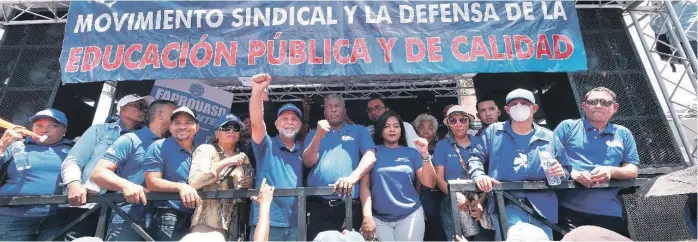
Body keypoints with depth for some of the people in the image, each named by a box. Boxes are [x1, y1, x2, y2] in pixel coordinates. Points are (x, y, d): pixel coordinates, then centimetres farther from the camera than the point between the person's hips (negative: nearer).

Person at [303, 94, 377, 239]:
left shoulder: (359, 131, 11)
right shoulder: (314, 134, 16)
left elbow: (370, 156, -5)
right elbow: (308, 162, 3)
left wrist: (352, 178, -22)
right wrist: (319, 134, -10)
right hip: (318, 205, 1)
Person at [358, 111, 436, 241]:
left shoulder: (412, 153, 5)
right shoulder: (373, 152, 2)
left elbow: (429, 183, -1)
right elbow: (364, 185, -2)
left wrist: (425, 155, -14)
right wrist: (367, 216, -13)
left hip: (410, 215, 1)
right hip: (379, 218, -1)